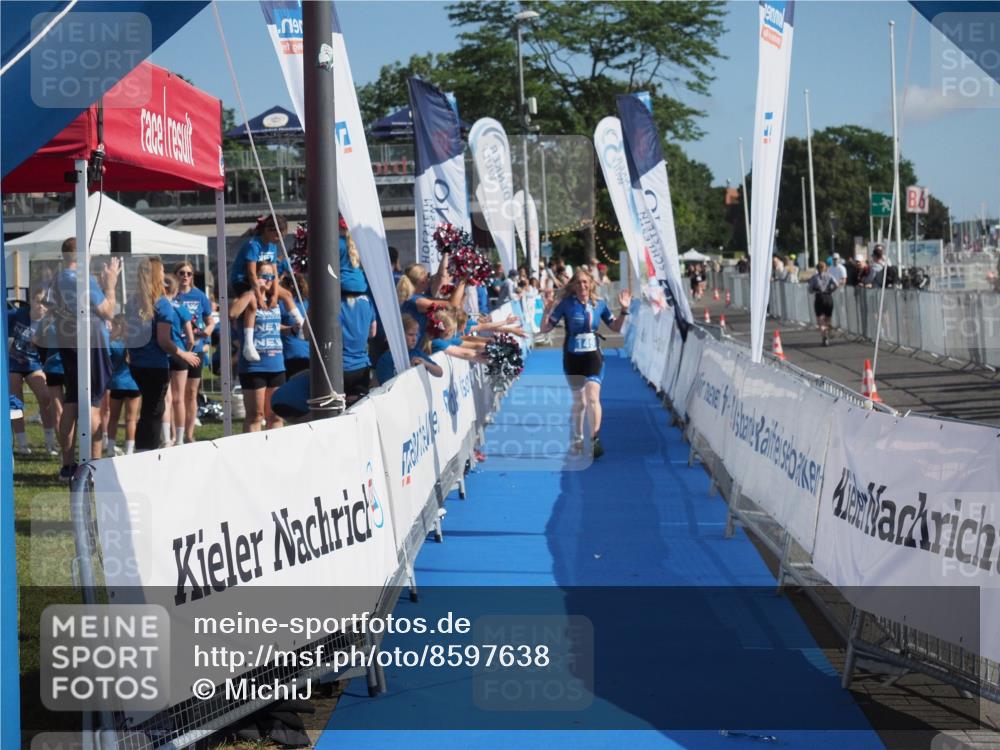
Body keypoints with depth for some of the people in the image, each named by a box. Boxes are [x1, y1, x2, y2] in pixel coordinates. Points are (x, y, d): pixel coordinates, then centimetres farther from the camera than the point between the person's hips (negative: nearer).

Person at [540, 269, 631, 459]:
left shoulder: (599, 304, -2)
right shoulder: (566, 303, -8)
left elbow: (615, 327, 10)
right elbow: (545, 329, -7)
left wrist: (624, 310, -4)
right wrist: (547, 310, -23)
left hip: (593, 356, 0)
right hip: (572, 358, 0)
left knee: (592, 397, -18)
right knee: (579, 401, 13)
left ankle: (595, 440, -12)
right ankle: (577, 438, 32)